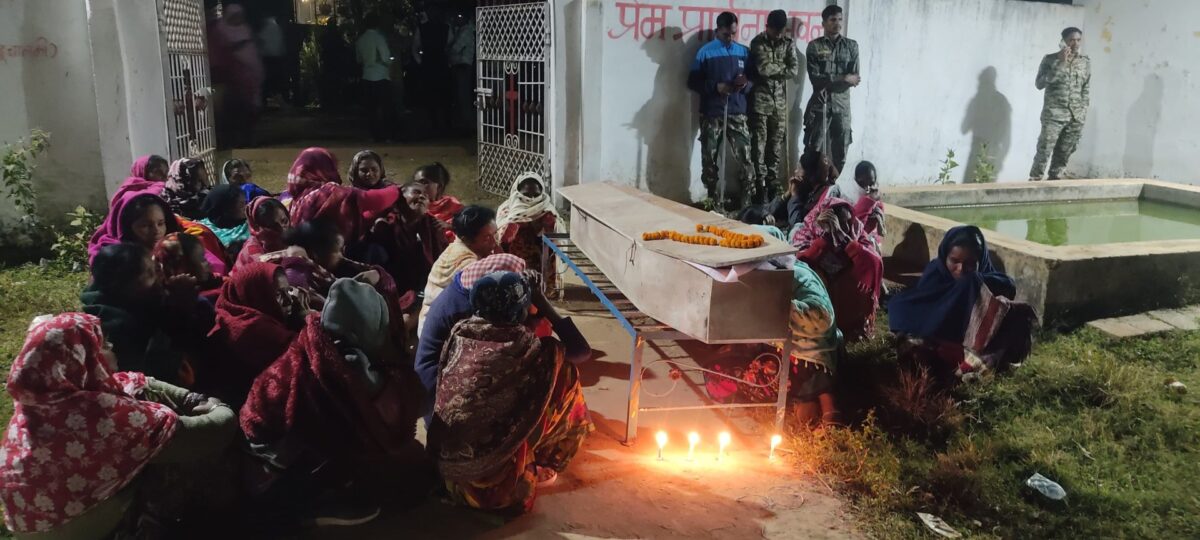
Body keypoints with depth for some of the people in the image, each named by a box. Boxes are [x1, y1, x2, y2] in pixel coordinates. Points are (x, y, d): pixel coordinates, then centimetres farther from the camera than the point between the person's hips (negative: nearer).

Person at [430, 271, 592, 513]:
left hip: (446, 461, 5)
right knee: (565, 374, 8)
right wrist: (544, 304, 4)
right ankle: (541, 468, 22)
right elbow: (583, 351, 2)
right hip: (496, 478, -5)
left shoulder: (459, 334, -5)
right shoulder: (531, 349, -16)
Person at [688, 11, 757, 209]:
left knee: (747, 158, -7)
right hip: (711, 115, -1)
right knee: (710, 160, 3)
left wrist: (746, 84, -10)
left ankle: (749, 202, 1)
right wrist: (715, 87, -15)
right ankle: (714, 202, 14)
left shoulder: (744, 52, 9)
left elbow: (754, 78, 14)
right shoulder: (705, 52, 1)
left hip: (737, 113, 1)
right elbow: (693, 82, 0)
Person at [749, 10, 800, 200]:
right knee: (759, 144, -4)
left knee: (776, 145, 6)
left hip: (780, 101, 4)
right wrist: (782, 67, -4)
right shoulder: (758, 42, -4)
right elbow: (762, 68, -17)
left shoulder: (788, 43, 7)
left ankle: (772, 184, 14)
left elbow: (794, 70, -3)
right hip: (760, 100, -4)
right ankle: (760, 183, 1)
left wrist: (772, 71, -10)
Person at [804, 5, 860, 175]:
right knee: (814, 150, -4)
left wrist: (828, 83, -12)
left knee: (840, 151, 6)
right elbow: (815, 78, -9)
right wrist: (843, 79, -12)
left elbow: (854, 79, 0)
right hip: (820, 105, -3)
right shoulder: (814, 46, 1)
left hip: (842, 105, 3)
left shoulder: (852, 46, 8)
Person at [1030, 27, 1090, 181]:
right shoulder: (1051, 59, 0)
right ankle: (1034, 180, -6)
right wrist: (1060, 63, -14)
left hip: (1076, 116, 4)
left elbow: (1087, 89, 15)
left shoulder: (1086, 62, 11)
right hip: (1054, 114, -3)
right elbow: (1039, 83, -10)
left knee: (1064, 153, 5)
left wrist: (1083, 112, 6)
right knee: (1044, 150, -11)